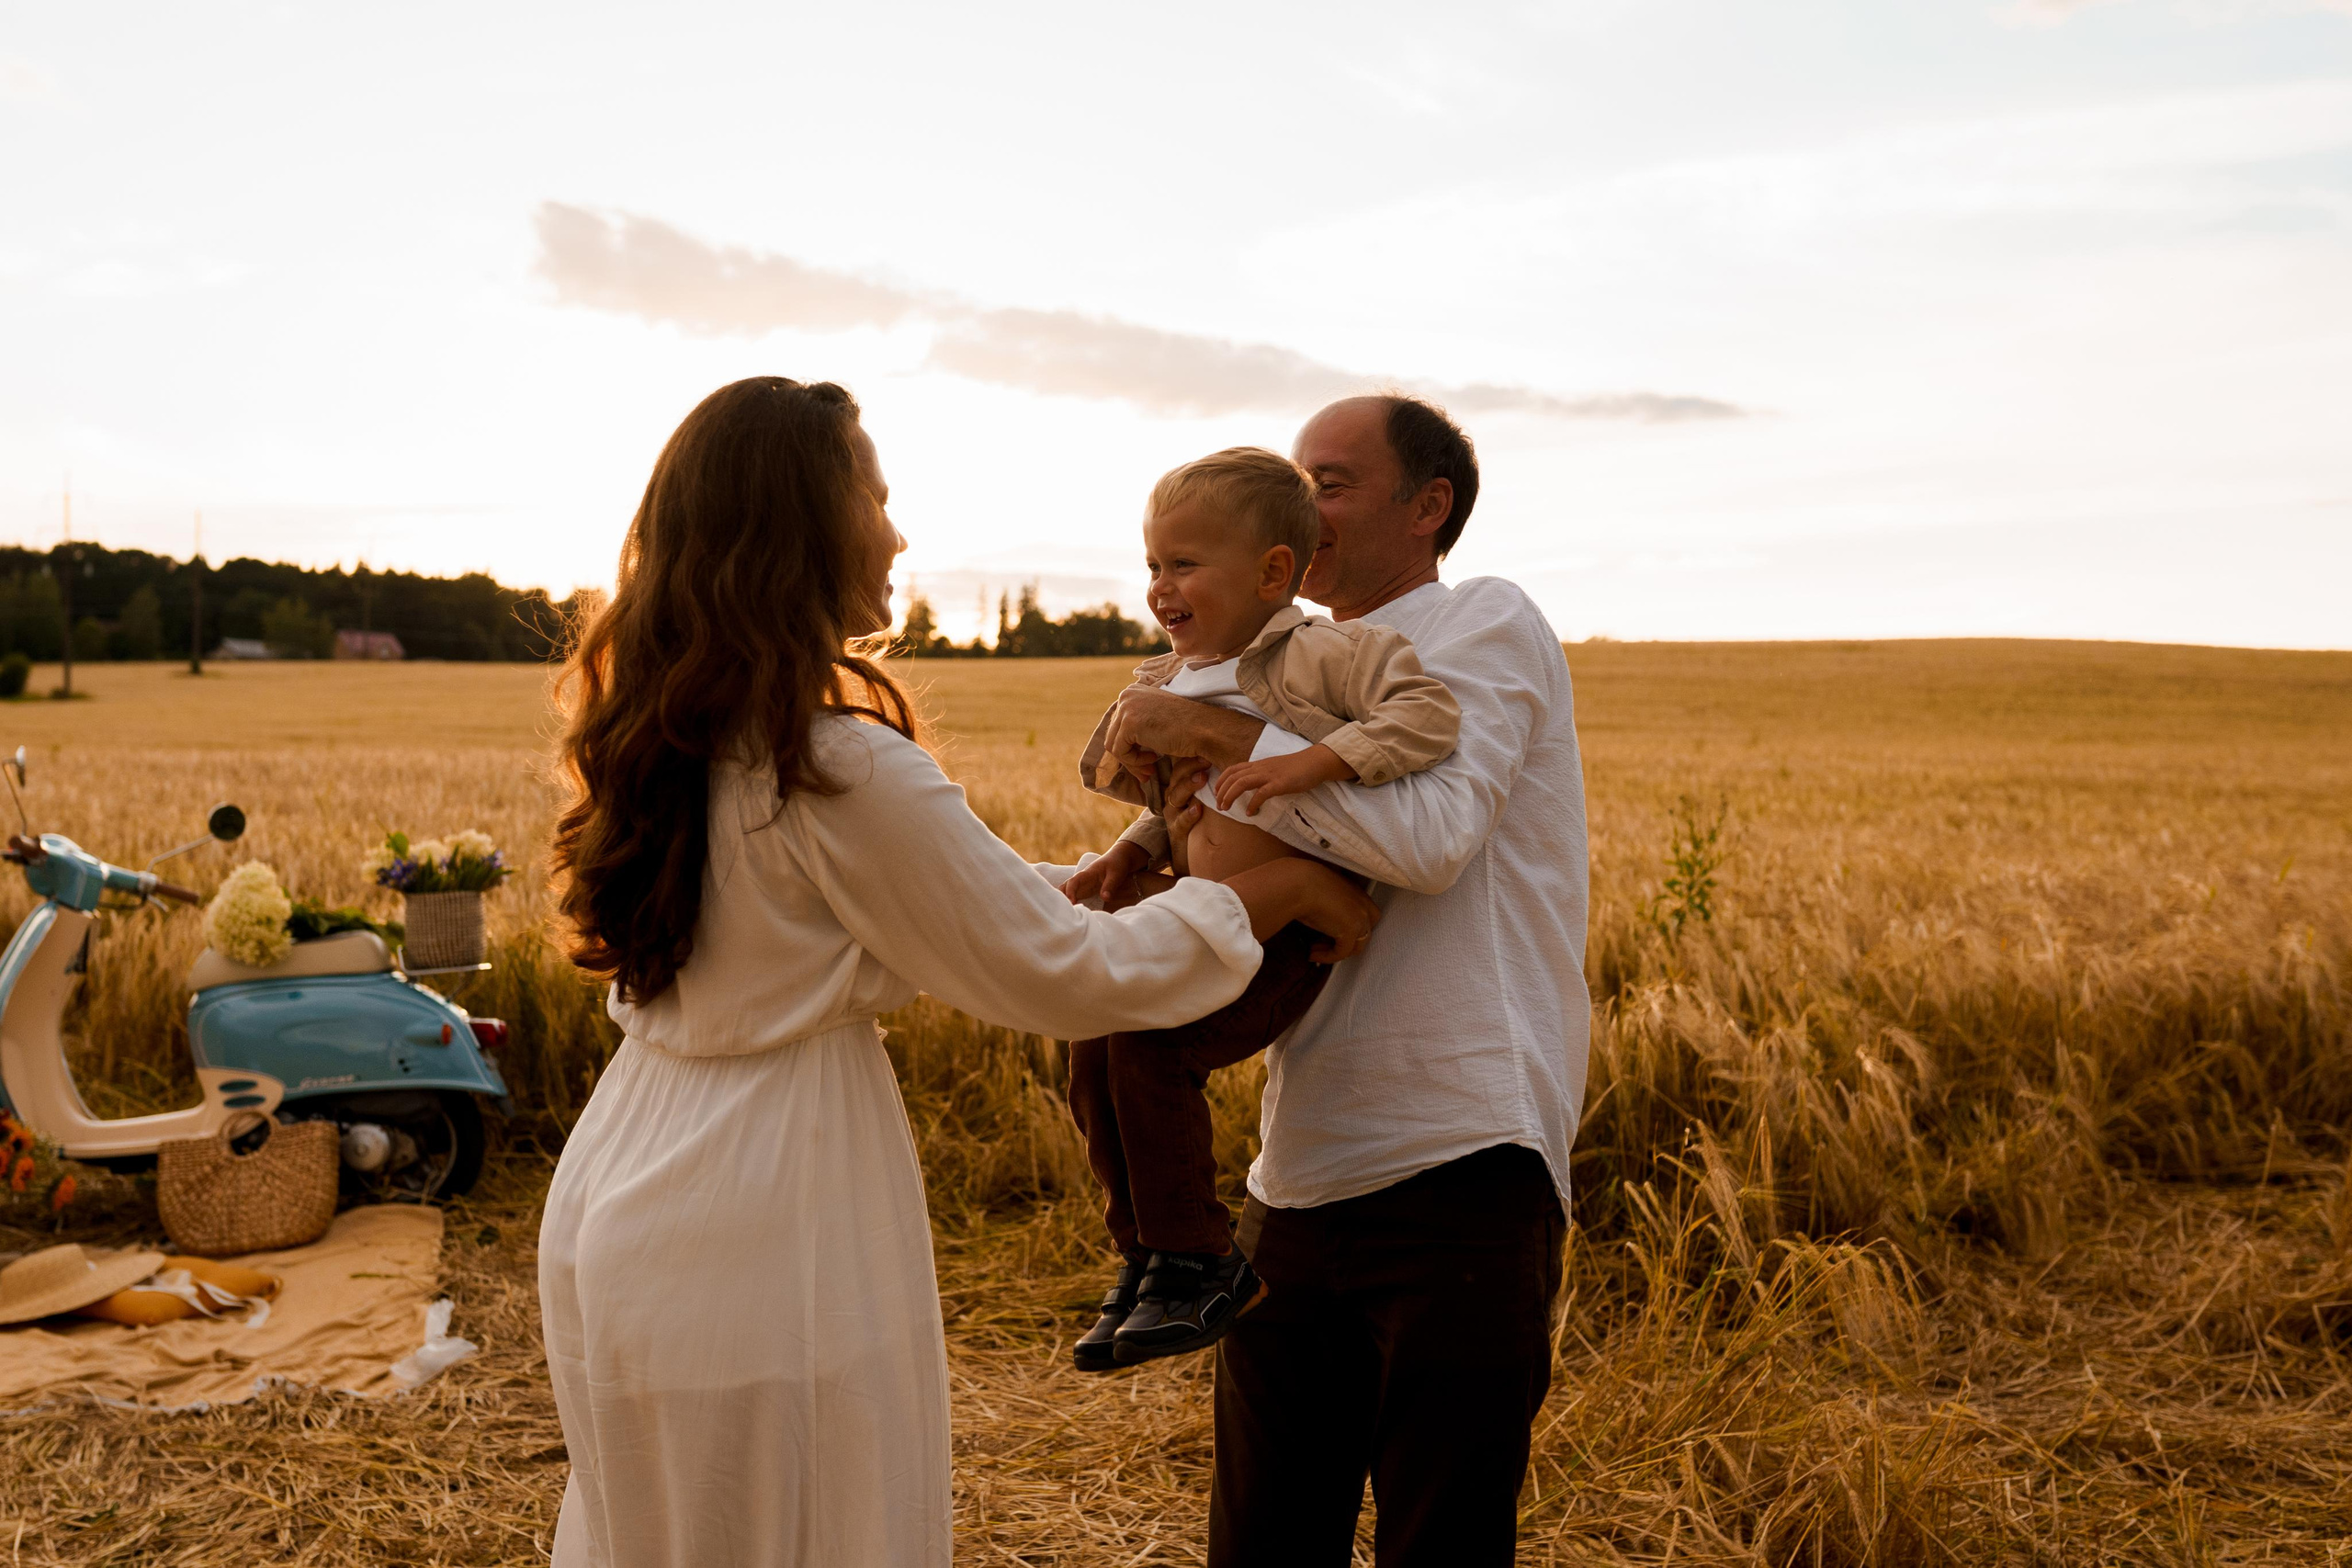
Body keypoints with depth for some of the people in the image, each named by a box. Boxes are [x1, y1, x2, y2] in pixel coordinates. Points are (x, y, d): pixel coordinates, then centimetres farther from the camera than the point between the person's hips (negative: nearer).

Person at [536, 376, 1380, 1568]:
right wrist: (1280, 890, -3)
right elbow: (1060, 977, -15)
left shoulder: (658, 741, 4)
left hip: (614, 1203, 9)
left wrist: (1092, 881, 14)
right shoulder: (843, 771, -23)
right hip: (761, 1237, -8)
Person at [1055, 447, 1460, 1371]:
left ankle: (1199, 1261, -5)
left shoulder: (1320, 654, -12)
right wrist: (1131, 852, 5)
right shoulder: (1175, 681, 12)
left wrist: (1313, 762, -31)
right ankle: (1143, 1256, 19)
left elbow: (1429, 714, -23)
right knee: (1092, 1055, -1)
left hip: (1287, 937, -8)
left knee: (1144, 1043, -23)